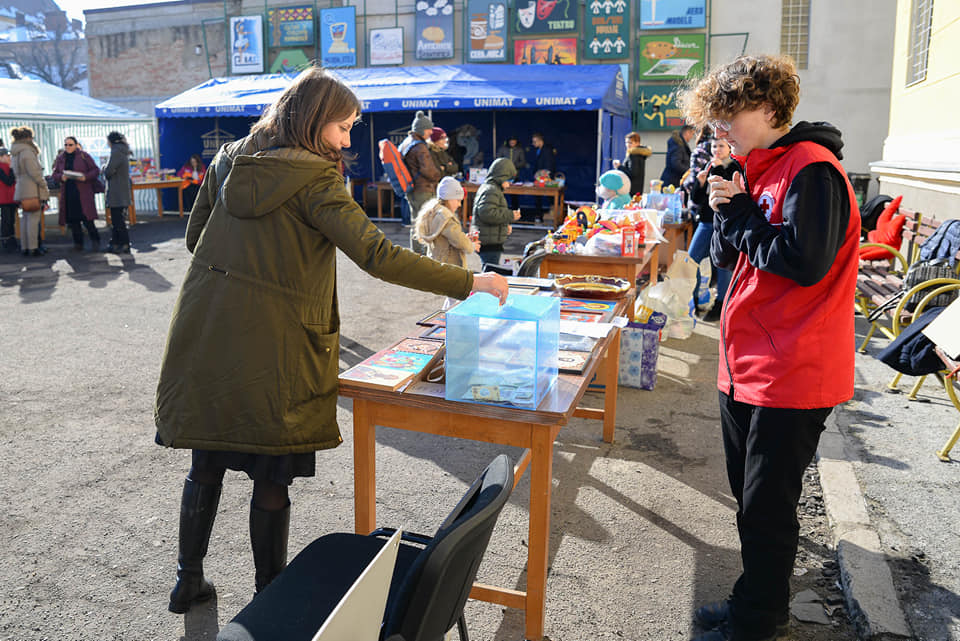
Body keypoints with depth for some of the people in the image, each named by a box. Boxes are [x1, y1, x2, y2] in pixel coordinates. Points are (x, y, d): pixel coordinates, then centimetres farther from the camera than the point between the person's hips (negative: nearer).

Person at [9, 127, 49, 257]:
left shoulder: (14, 153, 15)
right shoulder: (27, 151, -13)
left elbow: (17, 173, 18)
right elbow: (35, 173, -17)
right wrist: (45, 187, -7)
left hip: (21, 190, 9)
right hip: (33, 191, -9)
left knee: (25, 219, 11)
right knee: (33, 219, -7)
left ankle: (25, 247, 14)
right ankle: (33, 248, -7)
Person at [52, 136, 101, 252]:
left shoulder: (83, 155, 1)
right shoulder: (60, 158, 13)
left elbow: (95, 170, 0)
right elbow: (55, 174, 16)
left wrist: (86, 177, -17)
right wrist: (61, 177, -7)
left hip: (83, 193, -4)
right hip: (67, 193, 4)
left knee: (87, 219, -11)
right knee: (72, 220, 4)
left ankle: (95, 241, 3)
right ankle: (78, 243, 13)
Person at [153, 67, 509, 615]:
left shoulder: (228, 160, 8)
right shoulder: (313, 180, -14)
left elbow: (195, 237, 16)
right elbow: (377, 255, -23)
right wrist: (469, 282, -20)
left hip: (205, 338, 7)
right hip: (269, 350, -6)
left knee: (206, 465, 18)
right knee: (272, 478, 8)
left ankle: (189, 580, 34)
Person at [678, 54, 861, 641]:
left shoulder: (812, 171, -14)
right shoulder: (761, 169, 14)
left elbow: (804, 261, -25)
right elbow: (729, 255, 16)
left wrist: (739, 213, -13)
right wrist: (727, 211, -2)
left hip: (792, 374, -9)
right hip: (748, 367, 9)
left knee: (766, 506, 3)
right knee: (751, 497, 18)